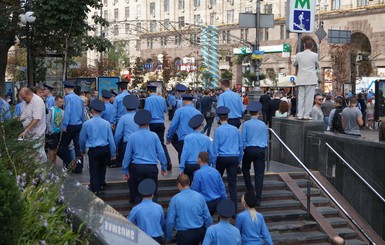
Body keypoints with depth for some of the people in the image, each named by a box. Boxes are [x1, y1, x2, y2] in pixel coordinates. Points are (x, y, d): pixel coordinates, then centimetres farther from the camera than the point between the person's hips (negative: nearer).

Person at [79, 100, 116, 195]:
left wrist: (83, 150, 23)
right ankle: (100, 185, 40)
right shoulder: (106, 123, -6)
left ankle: (95, 191, 2)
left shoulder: (87, 124, -8)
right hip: (105, 149, 2)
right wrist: (113, 153, 9)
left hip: (93, 150, -2)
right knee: (102, 168, 25)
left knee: (94, 172, 5)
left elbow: (82, 139, 4)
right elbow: (111, 139, -2)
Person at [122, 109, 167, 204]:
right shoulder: (154, 136, -3)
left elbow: (127, 155, 3)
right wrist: (164, 167, 12)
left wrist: (125, 170, 12)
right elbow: (161, 153, 0)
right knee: (153, 192, 11)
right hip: (152, 167, 0)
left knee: (136, 193, 10)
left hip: (137, 167, 0)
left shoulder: (132, 136, -2)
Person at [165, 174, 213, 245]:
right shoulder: (199, 196, 0)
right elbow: (207, 217, 4)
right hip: (199, 232, 3)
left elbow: (170, 221, -5)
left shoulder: (175, 199, -8)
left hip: (183, 234, -3)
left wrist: (167, 237, 8)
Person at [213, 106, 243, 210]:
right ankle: (234, 207, -2)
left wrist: (213, 163, -1)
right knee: (232, 183, 2)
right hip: (234, 158, 3)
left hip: (222, 158, -3)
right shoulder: (235, 129, 3)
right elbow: (241, 145, 9)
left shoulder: (218, 130, -7)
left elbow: (215, 148, -7)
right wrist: (239, 160, 20)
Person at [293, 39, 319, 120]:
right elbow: (317, 66, 11)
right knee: (309, 98, -1)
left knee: (301, 97, 6)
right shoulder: (315, 55, -5)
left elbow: (295, 64, 18)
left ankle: (300, 115, 3)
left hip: (301, 79, 3)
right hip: (311, 79, -3)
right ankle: (306, 115, -3)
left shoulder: (299, 55, 2)